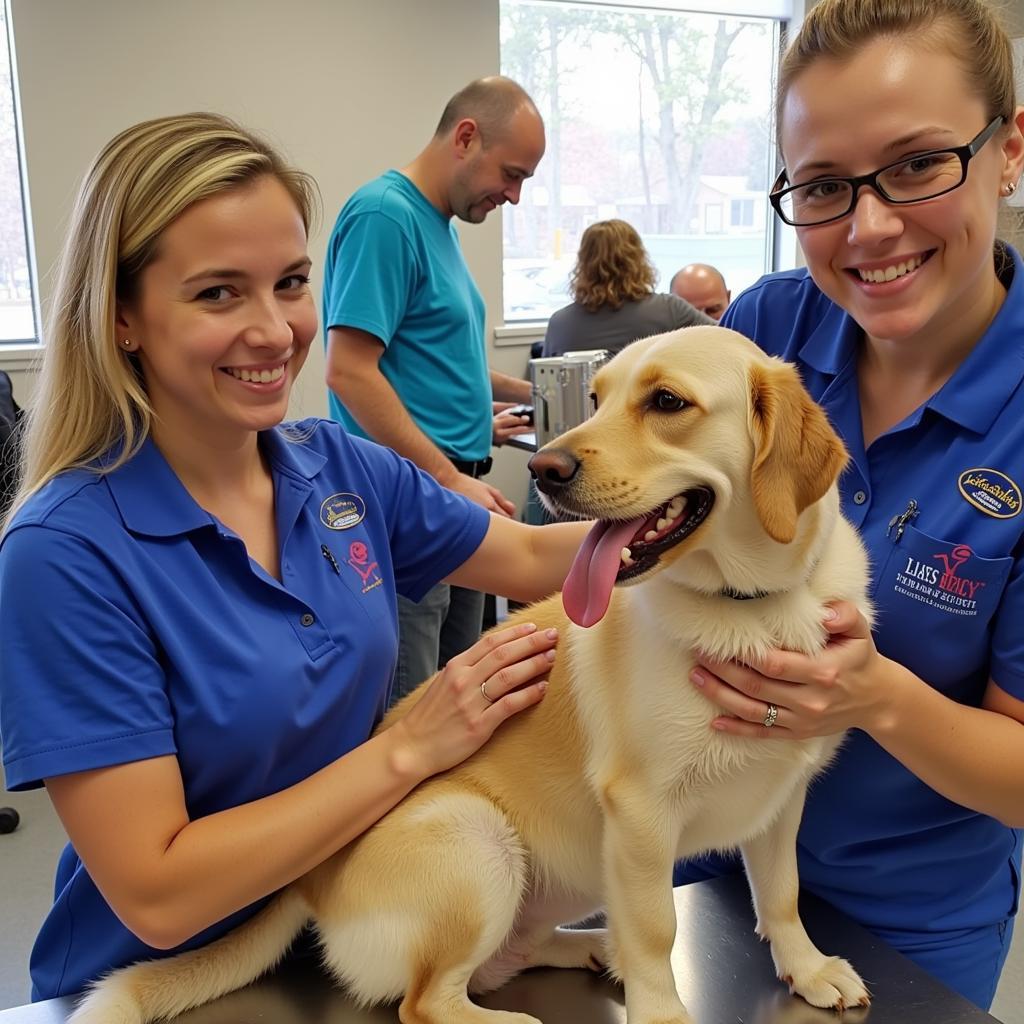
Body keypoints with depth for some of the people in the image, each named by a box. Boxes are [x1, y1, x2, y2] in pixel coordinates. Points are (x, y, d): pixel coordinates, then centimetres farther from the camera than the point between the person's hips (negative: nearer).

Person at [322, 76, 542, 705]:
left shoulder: (440, 224, 15)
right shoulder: (385, 216, -13)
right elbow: (350, 372, -20)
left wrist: (521, 392, 20)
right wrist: (449, 479, -20)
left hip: (452, 494, 10)